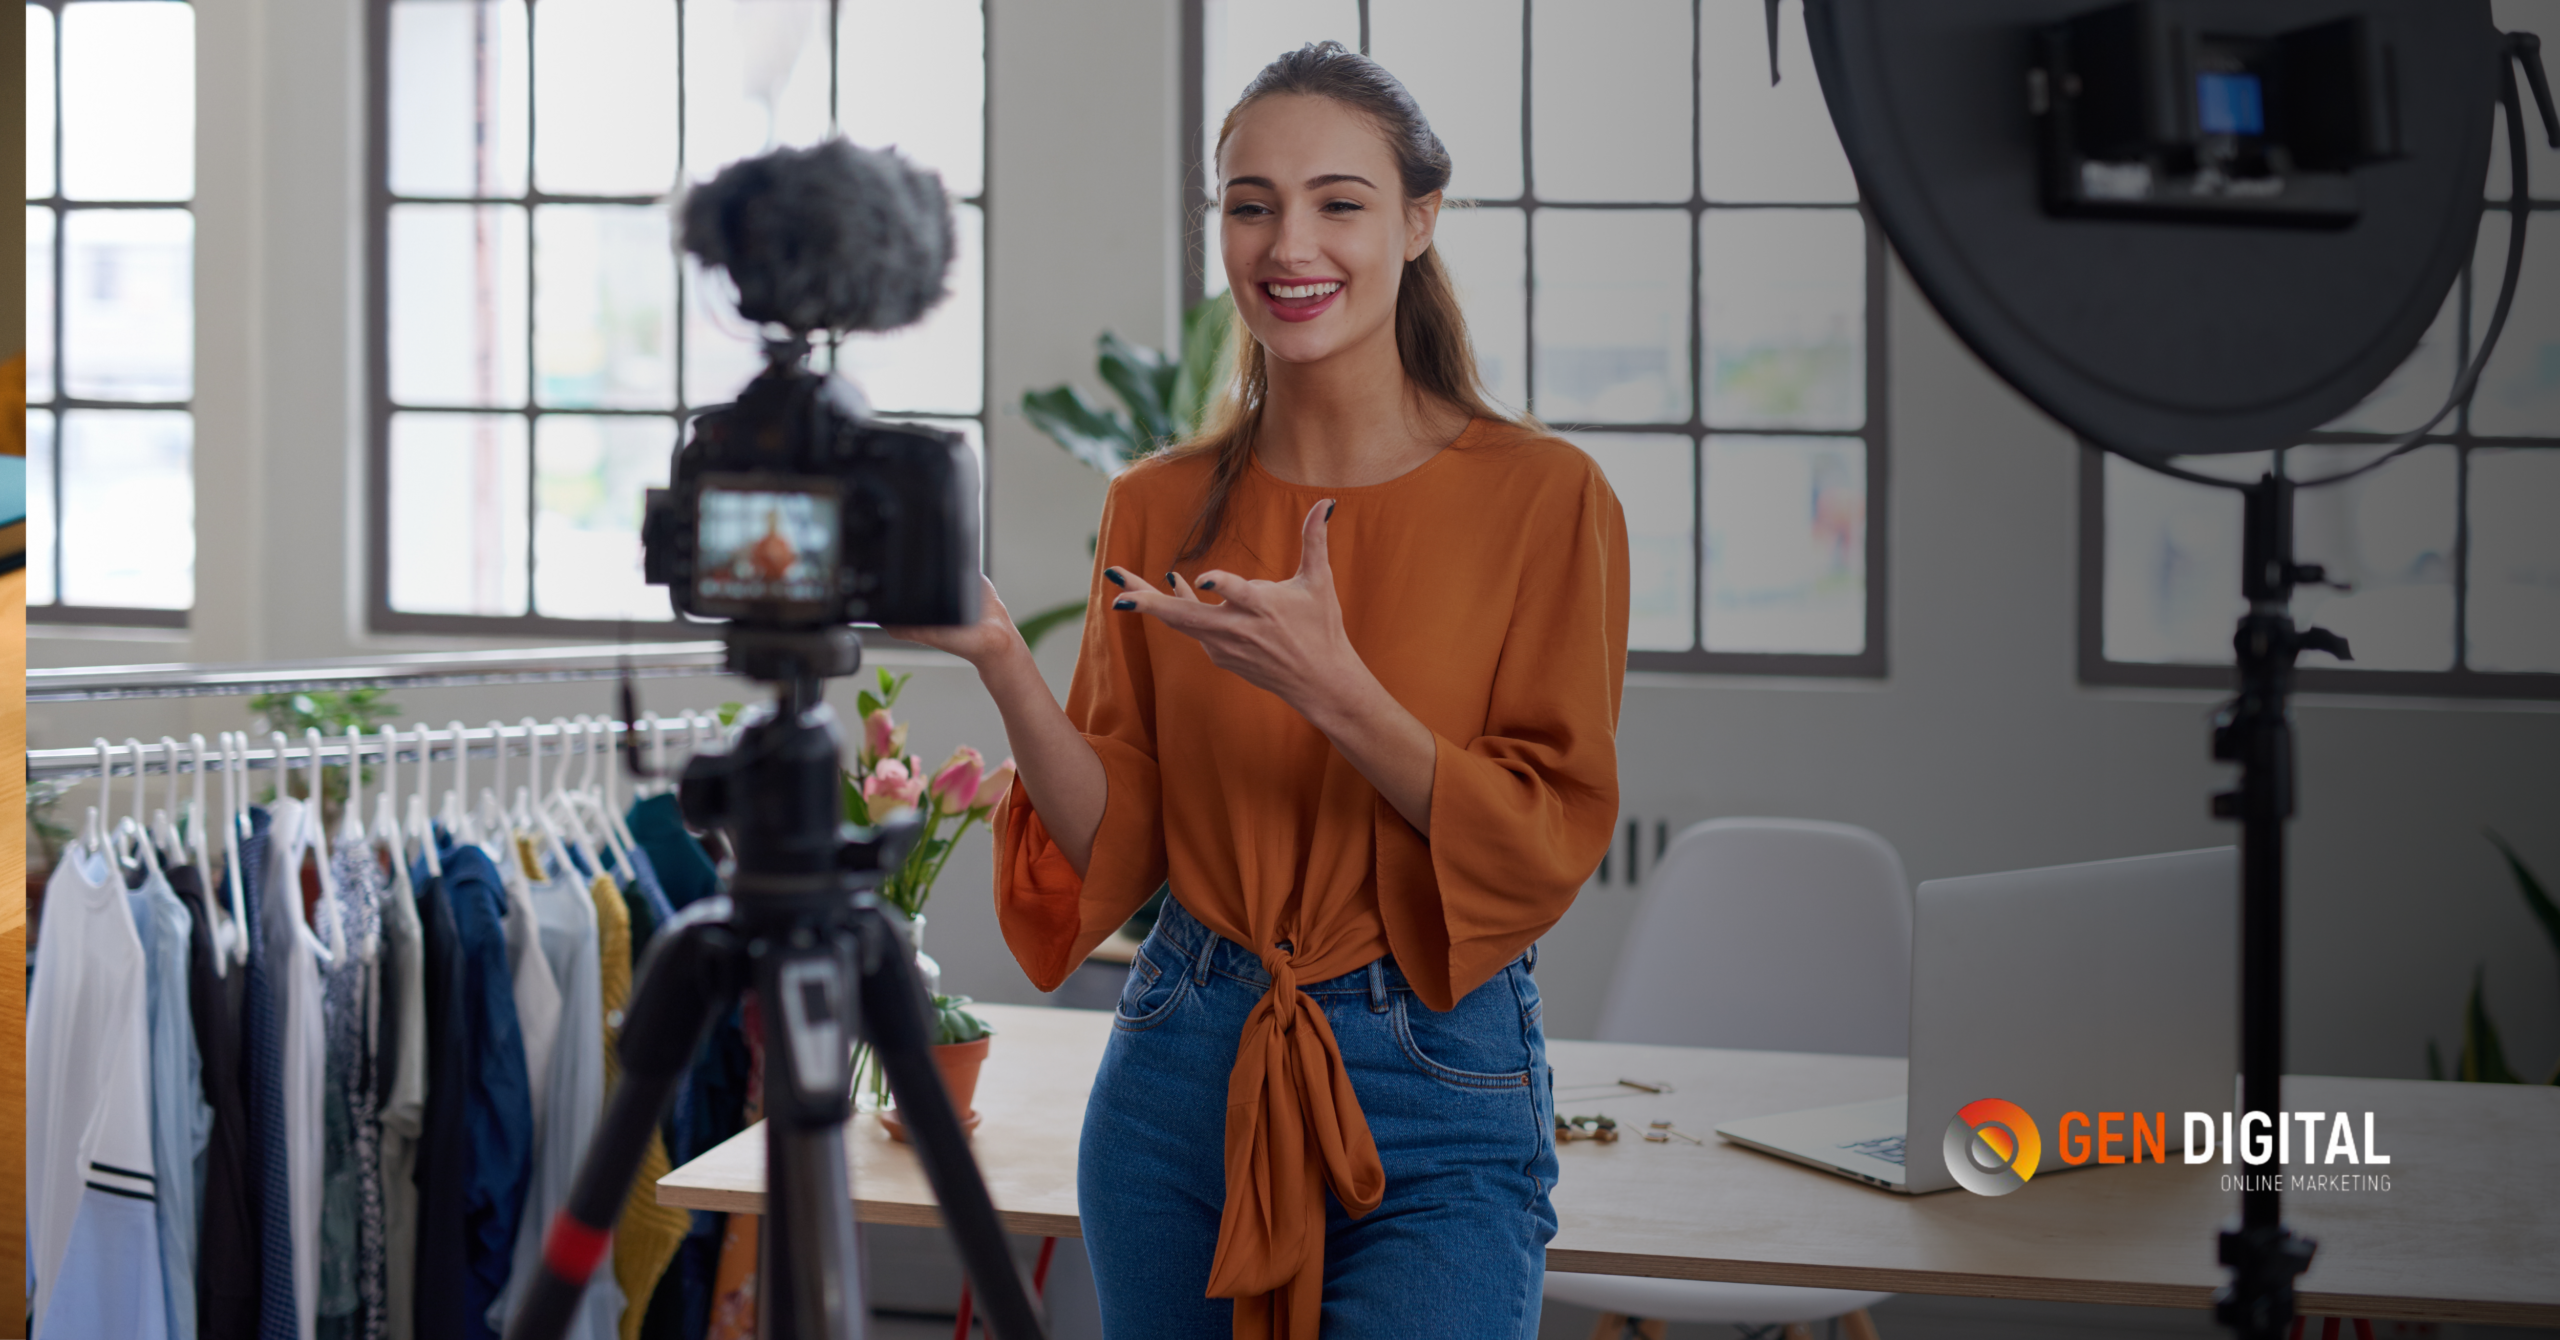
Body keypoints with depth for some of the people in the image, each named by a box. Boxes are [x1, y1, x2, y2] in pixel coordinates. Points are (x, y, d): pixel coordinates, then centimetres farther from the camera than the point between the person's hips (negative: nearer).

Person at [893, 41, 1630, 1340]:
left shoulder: (1540, 496, -7)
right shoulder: (1158, 509, 4)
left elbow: (1549, 843, -10)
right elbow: (1116, 848, 2)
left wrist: (1333, 690, -23)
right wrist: (1004, 663, -13)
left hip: (1437, 1097, -3)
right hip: (1182, 1071, 4)